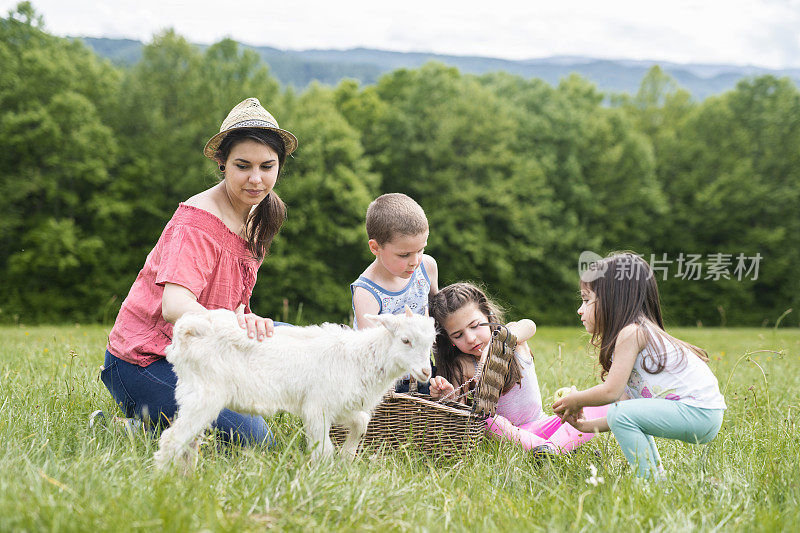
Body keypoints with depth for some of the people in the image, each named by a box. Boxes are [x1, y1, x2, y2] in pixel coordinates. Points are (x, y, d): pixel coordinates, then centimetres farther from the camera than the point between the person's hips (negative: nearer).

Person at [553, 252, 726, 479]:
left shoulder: (631, 333, -12)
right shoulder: (638, 331, 19)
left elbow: (610, 391, -19)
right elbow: (624, 396, 16)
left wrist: (576, 400, -1)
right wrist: (589, 425, 14)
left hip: (700, 412, -11)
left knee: (621, 414, -20)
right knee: (625, 411, 25)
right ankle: (657, 472, 24)